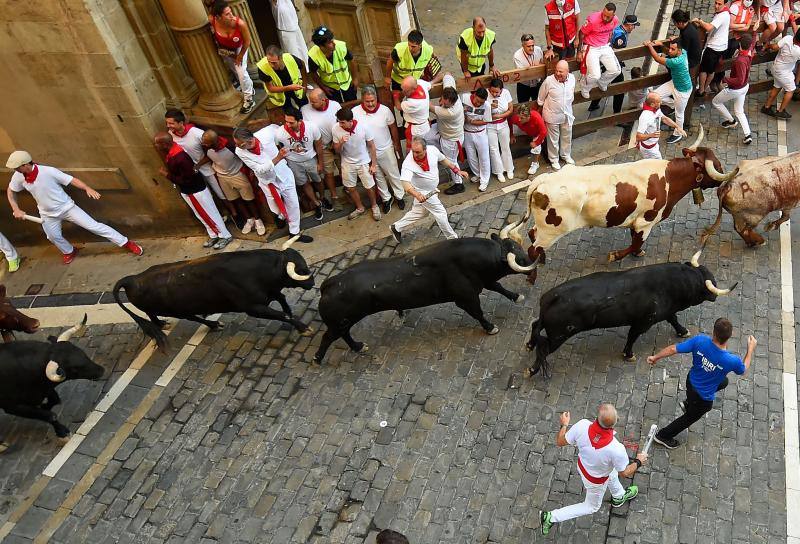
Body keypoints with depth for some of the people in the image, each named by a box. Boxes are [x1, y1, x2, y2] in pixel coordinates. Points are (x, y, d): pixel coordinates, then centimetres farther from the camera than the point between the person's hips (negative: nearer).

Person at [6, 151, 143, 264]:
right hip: (48, 214, 5)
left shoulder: (48, 171, -26)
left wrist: (87, 188, -41)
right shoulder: (18, 177, -12)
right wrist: (16, 209, -4)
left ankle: (127, 243, -4)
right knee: (54, 237, 15)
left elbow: (72, 180, -23)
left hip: (66, 207, -5)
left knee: (94, 226, -9)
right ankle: (69, 252, 49)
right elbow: (10, 191, 7)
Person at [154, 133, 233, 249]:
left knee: (209, 214, 6)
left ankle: (225, 236, 22)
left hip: (195, 190, -9)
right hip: (187, 191, 9)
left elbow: (186, 180, -27)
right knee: (201, 215, 21)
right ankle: (214, 235, 37)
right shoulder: (170, 151, -5)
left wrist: (166, 175, -22)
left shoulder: (179, 158, -34)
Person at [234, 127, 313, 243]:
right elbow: (260, 170, -25)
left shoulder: (267, 134, -27)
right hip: (268, 182, -1)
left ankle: (295, 232, 29)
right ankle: (282, 217, 48)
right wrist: (278, 158, -40)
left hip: (285, 175, 1)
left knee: (293, 205, 10)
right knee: (277, 209, 11)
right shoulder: (240, 152, -25)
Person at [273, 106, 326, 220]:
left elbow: (318, 146, -12)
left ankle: (323, 198, 55)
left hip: (311, 159, 1)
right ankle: (317, 204, 44)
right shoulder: (279, 133, -32)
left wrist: (320, 163, -2)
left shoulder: (312, 128, -30)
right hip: (294, 163, 0)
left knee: (317, 180, 25)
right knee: (305, 184, 19)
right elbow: (278, 150, -12)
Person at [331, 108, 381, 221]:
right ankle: (360, 208, 39)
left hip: (364, 162, -2)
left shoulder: (363, 127, -24)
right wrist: (341, 143, -31)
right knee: (350, 188, 14)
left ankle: (374, 206, 38)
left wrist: (374, 164, -7)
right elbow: (337, 150, -9)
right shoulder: (336, 129, -20)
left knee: (369, 187, 9)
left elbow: (371, 146, -10)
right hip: (347, 163, 2)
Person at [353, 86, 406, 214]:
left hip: (386, 149, 0)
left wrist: (397, 145, 7)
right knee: (378, 177, 18)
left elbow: (393, 128, -2)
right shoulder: (355, 112, -18)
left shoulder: (385, 110, -16)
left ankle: (399, 196, 36)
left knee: (394, 174, 14)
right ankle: (386, 199, 37)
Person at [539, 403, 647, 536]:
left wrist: (564, 424, 2)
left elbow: (560, 442, -17)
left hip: (582, 464, 4)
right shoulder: (616, 449, -43)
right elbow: (625, 473, -20)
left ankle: (619, 496, 65)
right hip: (596, 480, -4)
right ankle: (551, 517, 24)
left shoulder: (582, 425, -36)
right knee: (591, 506, 26)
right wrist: (638, 462, -1)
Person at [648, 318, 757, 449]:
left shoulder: (700, 340, -29)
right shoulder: (732, 361, -34)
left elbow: (673, 349, -20)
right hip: (703, 399, -4)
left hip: (691, 380, 4)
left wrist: (655, 357, -2)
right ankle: (663, 436, 43)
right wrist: (751, 349, 5)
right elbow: (743, 369, -8)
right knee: (690, 417, 25)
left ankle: (688, 404, 46)